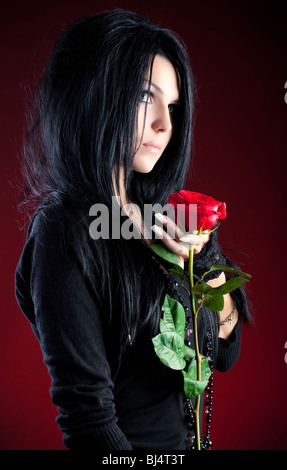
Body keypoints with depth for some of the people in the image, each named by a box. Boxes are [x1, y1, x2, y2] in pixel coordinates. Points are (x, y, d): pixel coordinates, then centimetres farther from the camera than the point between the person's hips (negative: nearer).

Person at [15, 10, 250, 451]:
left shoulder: (151, 213, -1)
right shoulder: (66, 231, -22)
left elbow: (225, 353, 1)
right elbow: (88, 417, -23)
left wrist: (207, 262, -14)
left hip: (189, 436, 7)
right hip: (131, 441, -7)